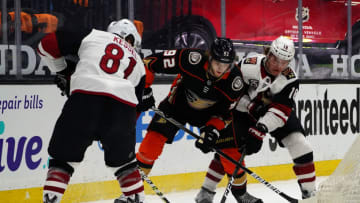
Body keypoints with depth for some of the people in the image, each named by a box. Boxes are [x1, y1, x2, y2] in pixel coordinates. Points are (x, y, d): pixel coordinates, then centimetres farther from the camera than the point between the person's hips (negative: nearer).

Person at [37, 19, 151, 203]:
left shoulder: (92, 35, 23)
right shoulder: (138, 62, 33)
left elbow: (47, 45, 18)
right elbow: (137, 102, 28)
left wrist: (63, 73, 31)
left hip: (86, 94, -2)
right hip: (124, 103, 3)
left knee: (63, 156, 10)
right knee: (122, 159, 27)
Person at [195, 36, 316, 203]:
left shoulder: (290, 79, -24)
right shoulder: (248, 66, -28)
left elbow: (280, 109, -32)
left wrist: (260, 130, -43)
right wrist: (251, 106, -27)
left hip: (273, 112, 2)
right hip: (242, 109, -2)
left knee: (299, 144, -13)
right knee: (229, 149, -13)